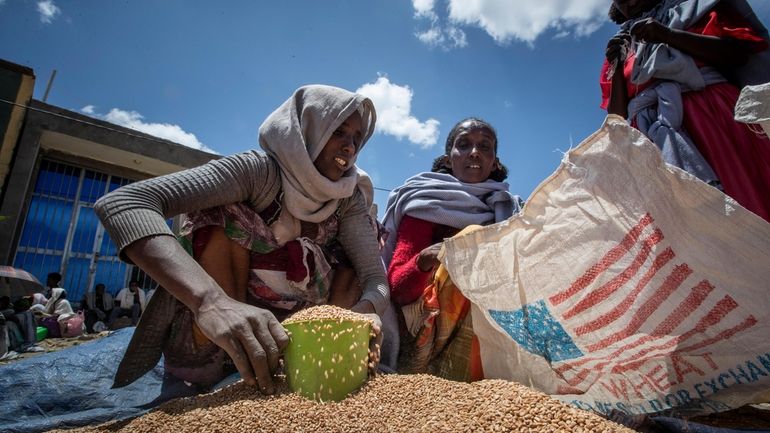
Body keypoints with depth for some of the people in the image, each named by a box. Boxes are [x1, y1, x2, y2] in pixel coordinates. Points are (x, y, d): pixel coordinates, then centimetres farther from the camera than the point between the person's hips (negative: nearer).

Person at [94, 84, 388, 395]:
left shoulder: (350, 199, -10)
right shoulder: (260, 170, -23)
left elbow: (376, 278, -17)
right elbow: (121, 203, -34)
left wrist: (363, 313, -42)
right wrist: (211, 300, -50)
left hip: (286, 329, 4)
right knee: (226, 218, -26)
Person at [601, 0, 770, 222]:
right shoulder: (622, 47, 25)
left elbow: (740, 53, 4)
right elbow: (618, 119, 14)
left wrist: (668, 35, -3)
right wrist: (616, 67, 2)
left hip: (712, 112, -1)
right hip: (654, 134, 1)